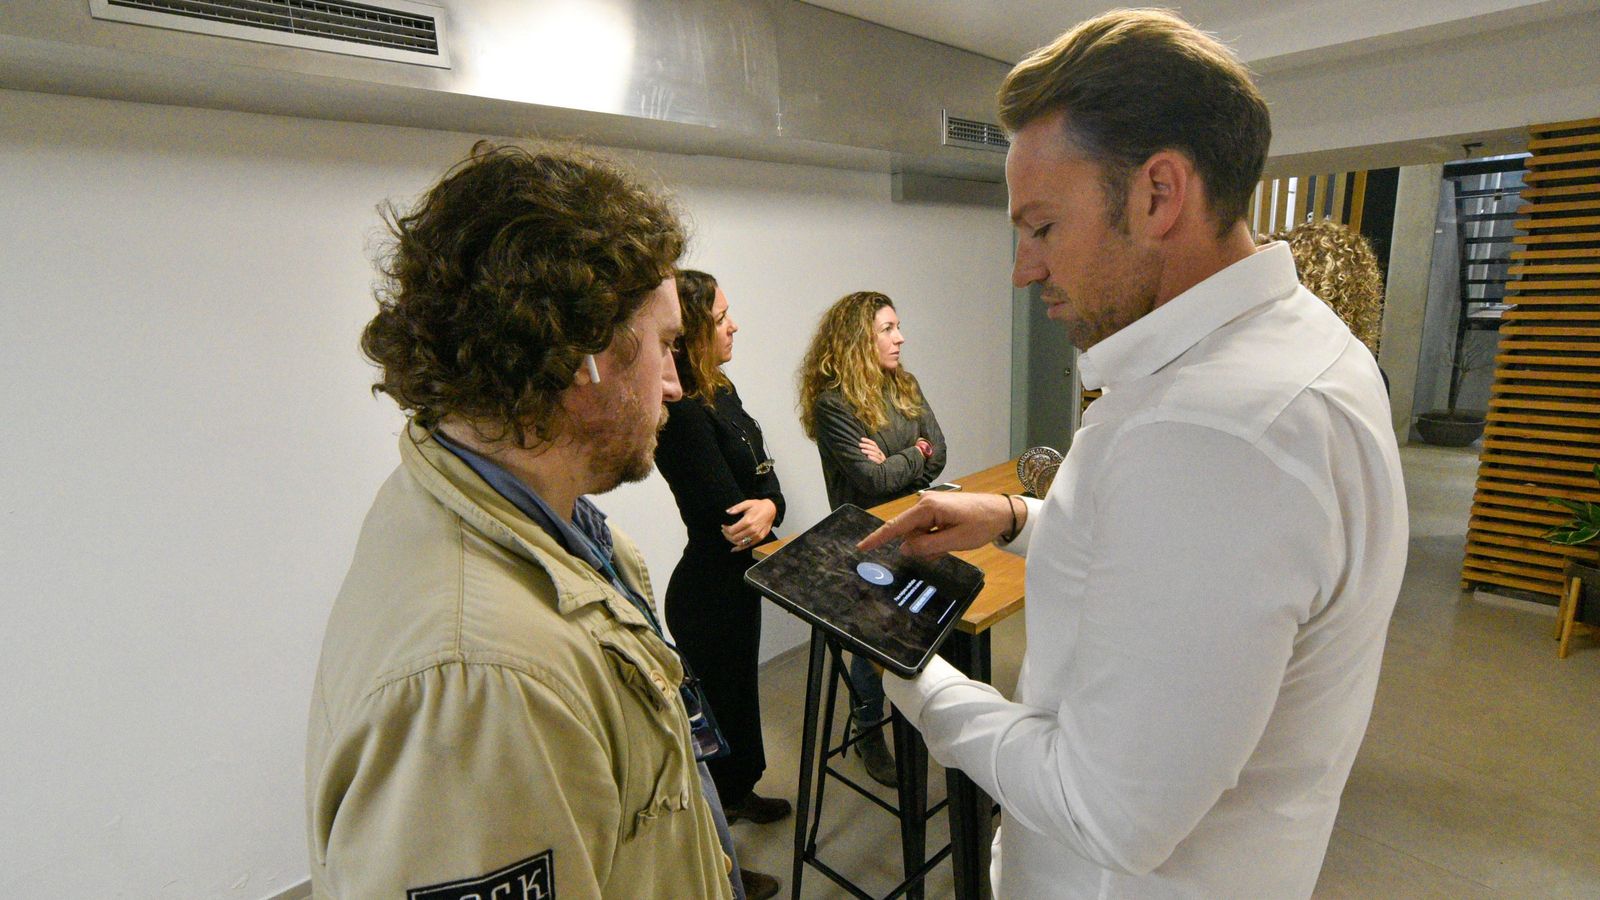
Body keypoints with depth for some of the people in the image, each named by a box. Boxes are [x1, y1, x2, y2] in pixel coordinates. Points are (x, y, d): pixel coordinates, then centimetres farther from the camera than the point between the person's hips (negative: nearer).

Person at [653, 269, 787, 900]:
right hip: (710, 591, -9)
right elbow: (727, 517, -26)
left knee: (737, 689, 27)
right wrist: (766, 509, -10)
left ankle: (737, 793, 55)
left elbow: (763, 472, -2)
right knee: (721, 704, 8)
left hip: (733, 581, 9)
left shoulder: (719, 393, 2)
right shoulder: (683, 416, -27)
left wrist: (768, 506, -22)